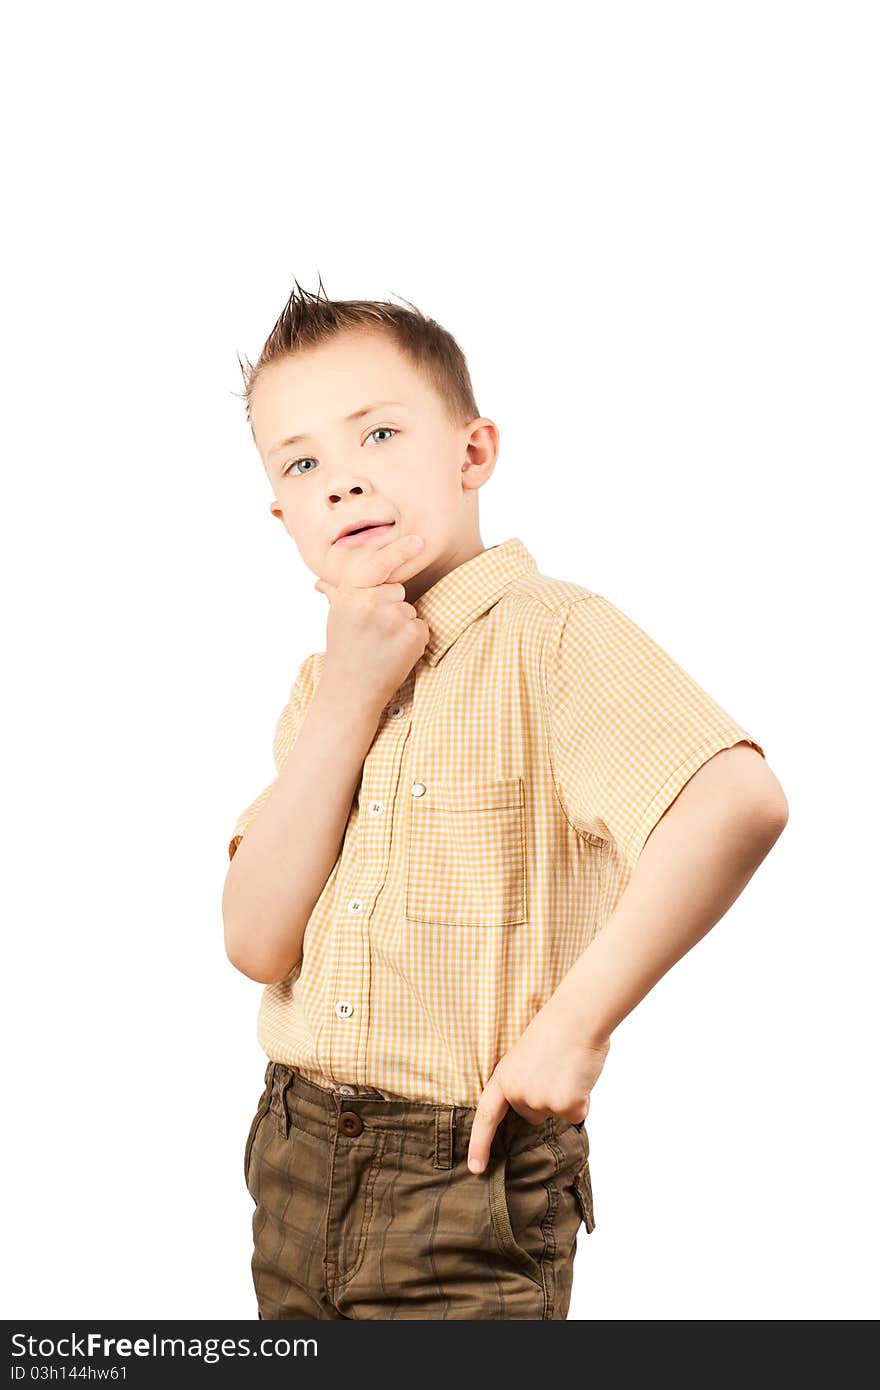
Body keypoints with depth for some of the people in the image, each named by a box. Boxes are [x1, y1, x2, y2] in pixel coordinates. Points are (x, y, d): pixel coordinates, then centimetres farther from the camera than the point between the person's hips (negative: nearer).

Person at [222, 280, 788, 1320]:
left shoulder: (553, 637, -14)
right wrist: (349, 698, -12)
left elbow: (741, 802, -32)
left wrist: (577, 1021, -24)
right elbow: (258, 944, -5)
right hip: (296, 1167, 7)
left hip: (472, 1192, -6)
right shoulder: (325, 682, 8)